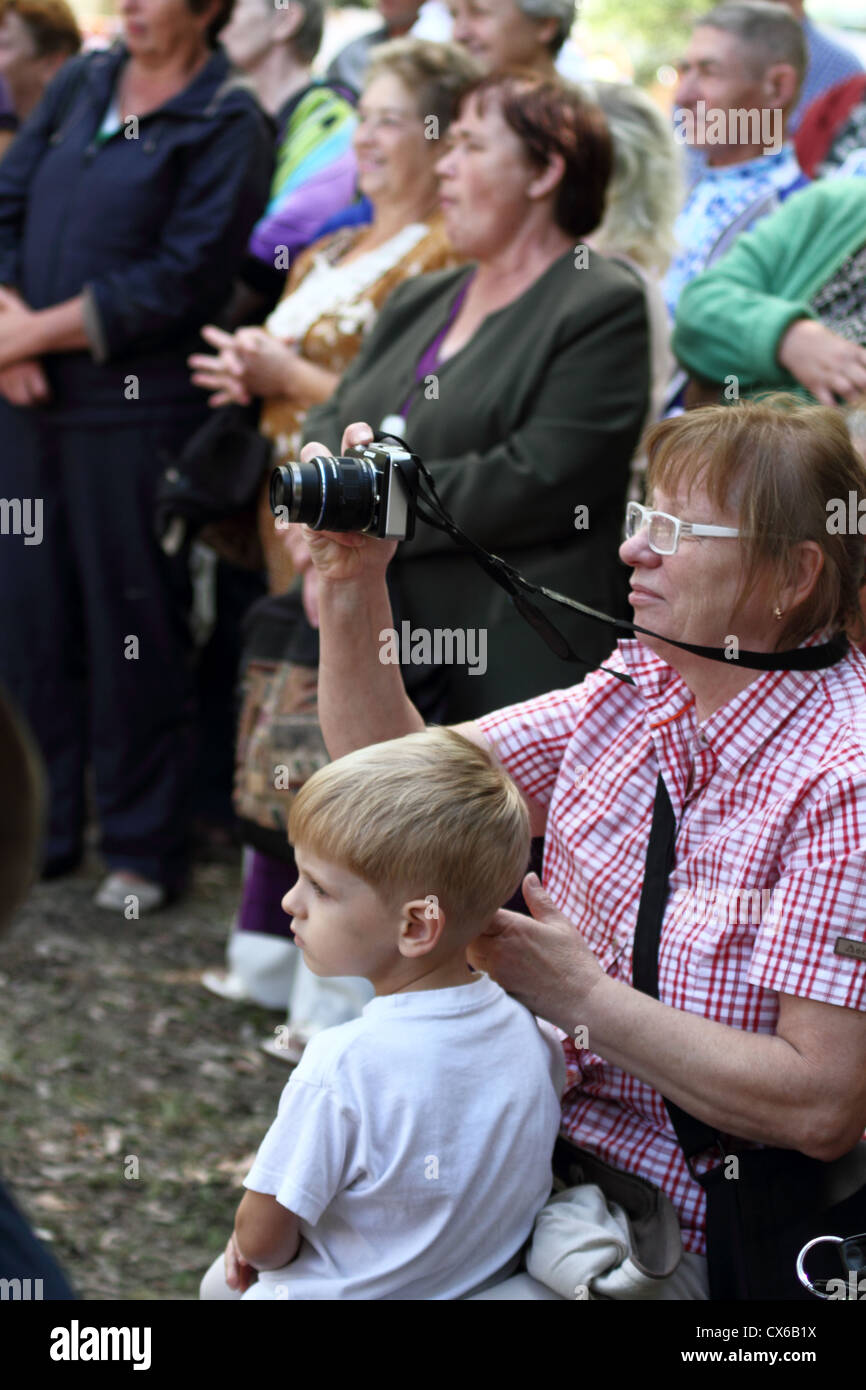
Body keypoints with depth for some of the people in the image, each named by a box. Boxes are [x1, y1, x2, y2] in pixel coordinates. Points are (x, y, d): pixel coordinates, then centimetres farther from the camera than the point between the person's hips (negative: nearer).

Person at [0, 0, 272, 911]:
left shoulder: (227, 127, -6)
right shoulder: (80, 85, 12)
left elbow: (182, 279, -13)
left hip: (136, 412, -5)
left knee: (132, 629, 1)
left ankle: (142, 849, 13)